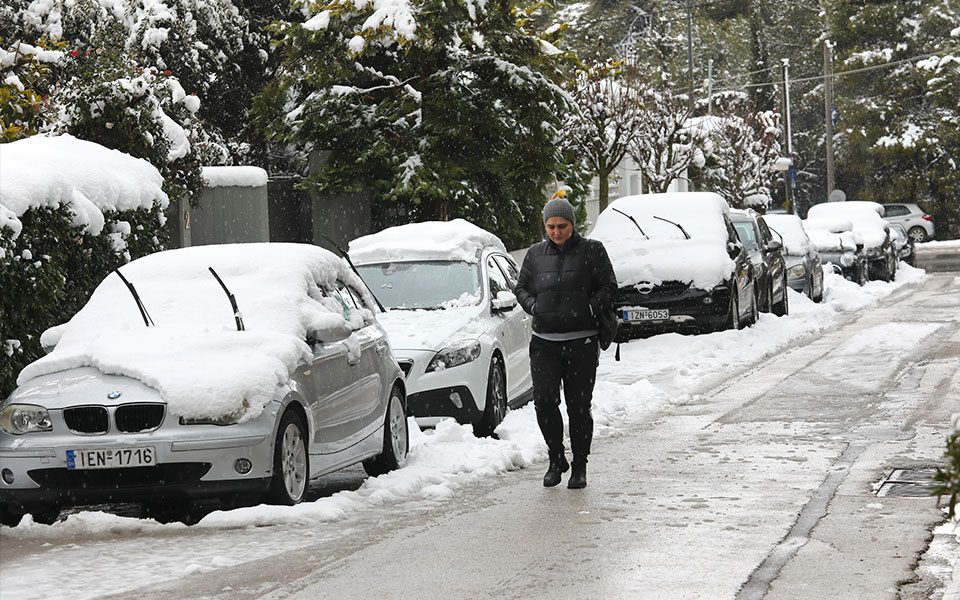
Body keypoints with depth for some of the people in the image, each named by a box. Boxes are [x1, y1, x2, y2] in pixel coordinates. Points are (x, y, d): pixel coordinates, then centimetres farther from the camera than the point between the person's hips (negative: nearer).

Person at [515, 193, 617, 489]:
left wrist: (590, 309, -12)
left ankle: (580, 467, 13)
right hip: (544, 342, 2)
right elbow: (521, 287, 19)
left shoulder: (592, 251, 3)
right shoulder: (535, 254, 11)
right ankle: (556, 459, 9)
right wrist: (534, 307, 0)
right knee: (544, 400, -10)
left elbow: (609, 286, 3)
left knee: (579, 406, 0)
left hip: (581, 342, -2)